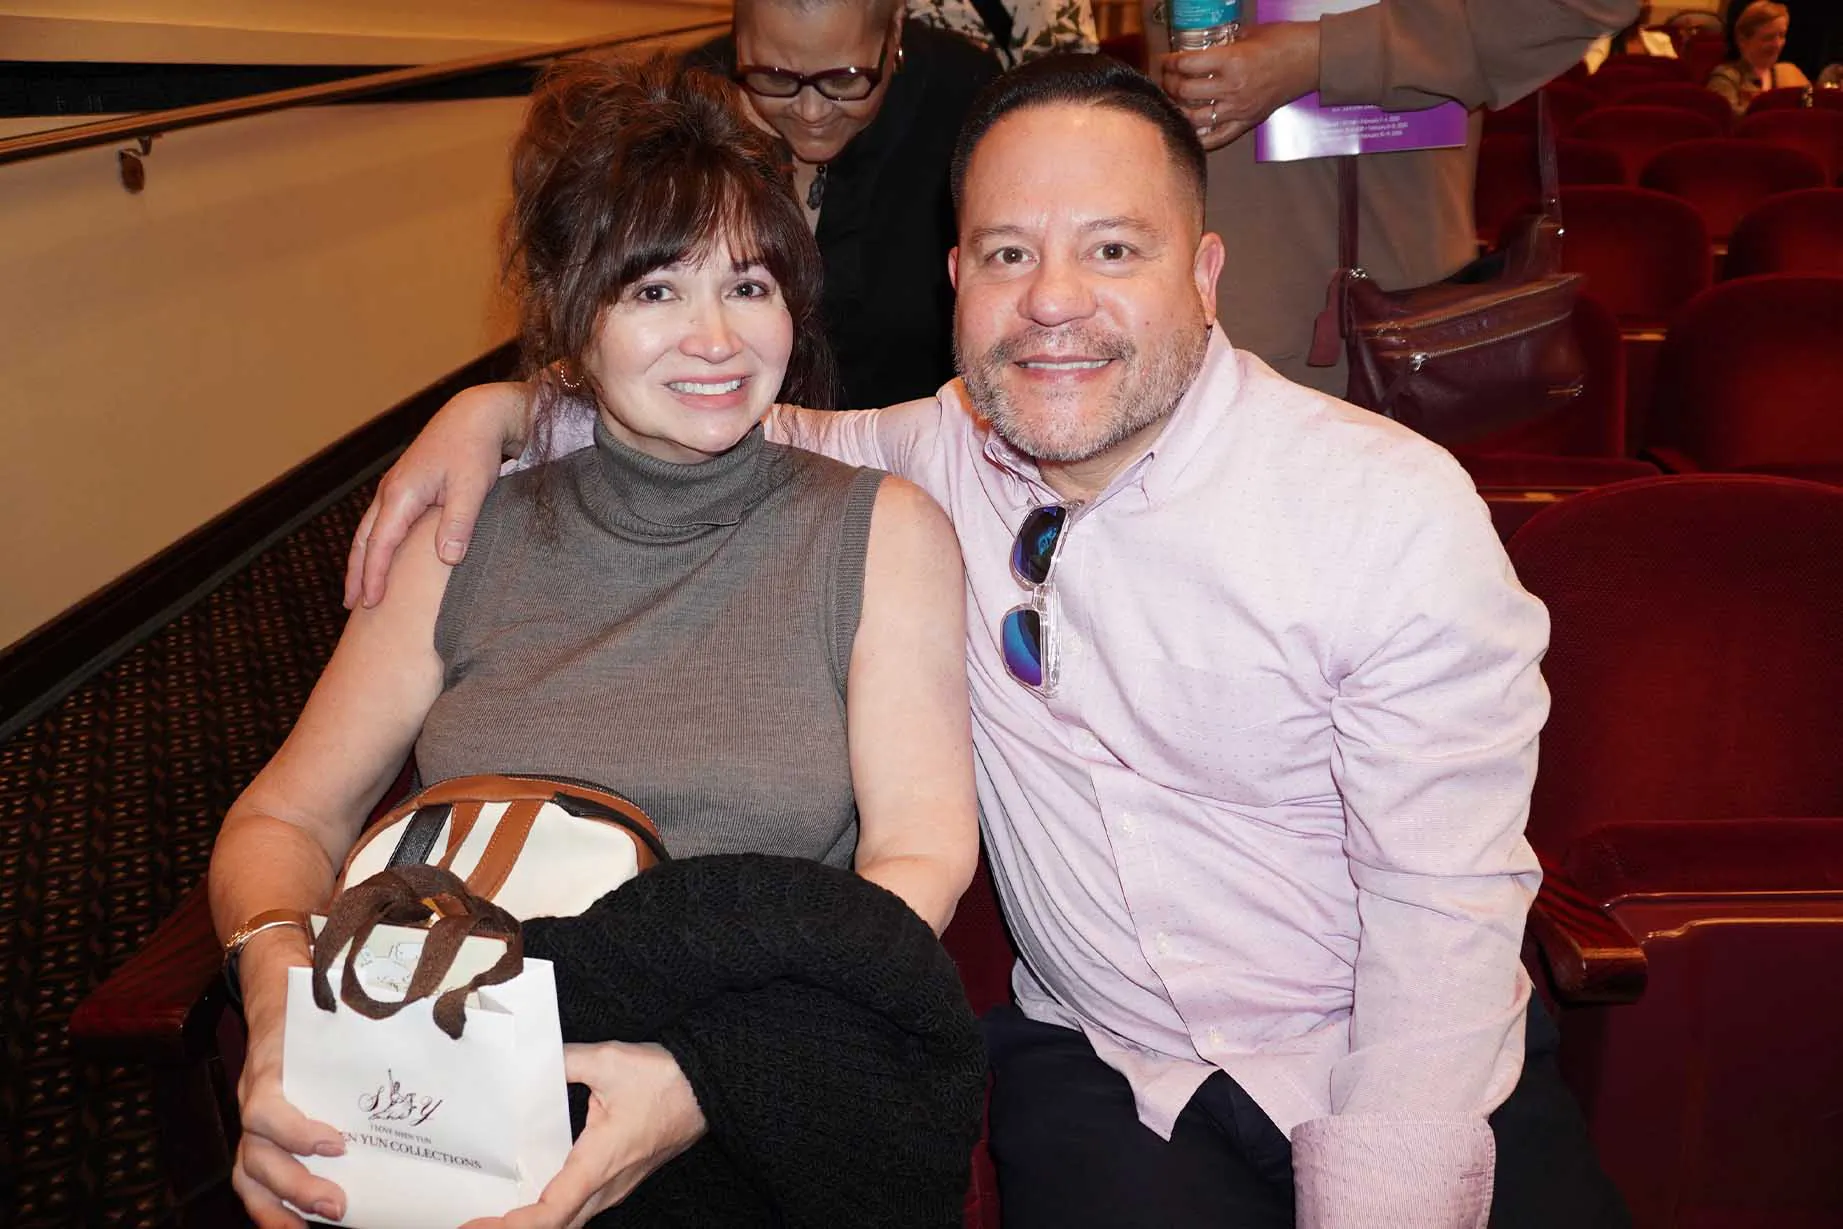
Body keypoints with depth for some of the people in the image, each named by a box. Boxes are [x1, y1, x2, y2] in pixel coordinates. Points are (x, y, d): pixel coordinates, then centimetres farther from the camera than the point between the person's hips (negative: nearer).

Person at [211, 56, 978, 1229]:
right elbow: (283, 819, 11)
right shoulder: (468, 540, 10)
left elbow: (920, 859, -4)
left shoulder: (884, 532, 3)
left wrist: (712, 1079, -21)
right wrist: (282, 978, -13)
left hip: (754, 1123, -2)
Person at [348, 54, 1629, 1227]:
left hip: (1405, 1067, -1)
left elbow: (1445, 912, -14)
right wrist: (501, 407, 2)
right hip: (1102, 1067, 2)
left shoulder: (1400, 510, -13)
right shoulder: (947, 453, 0)